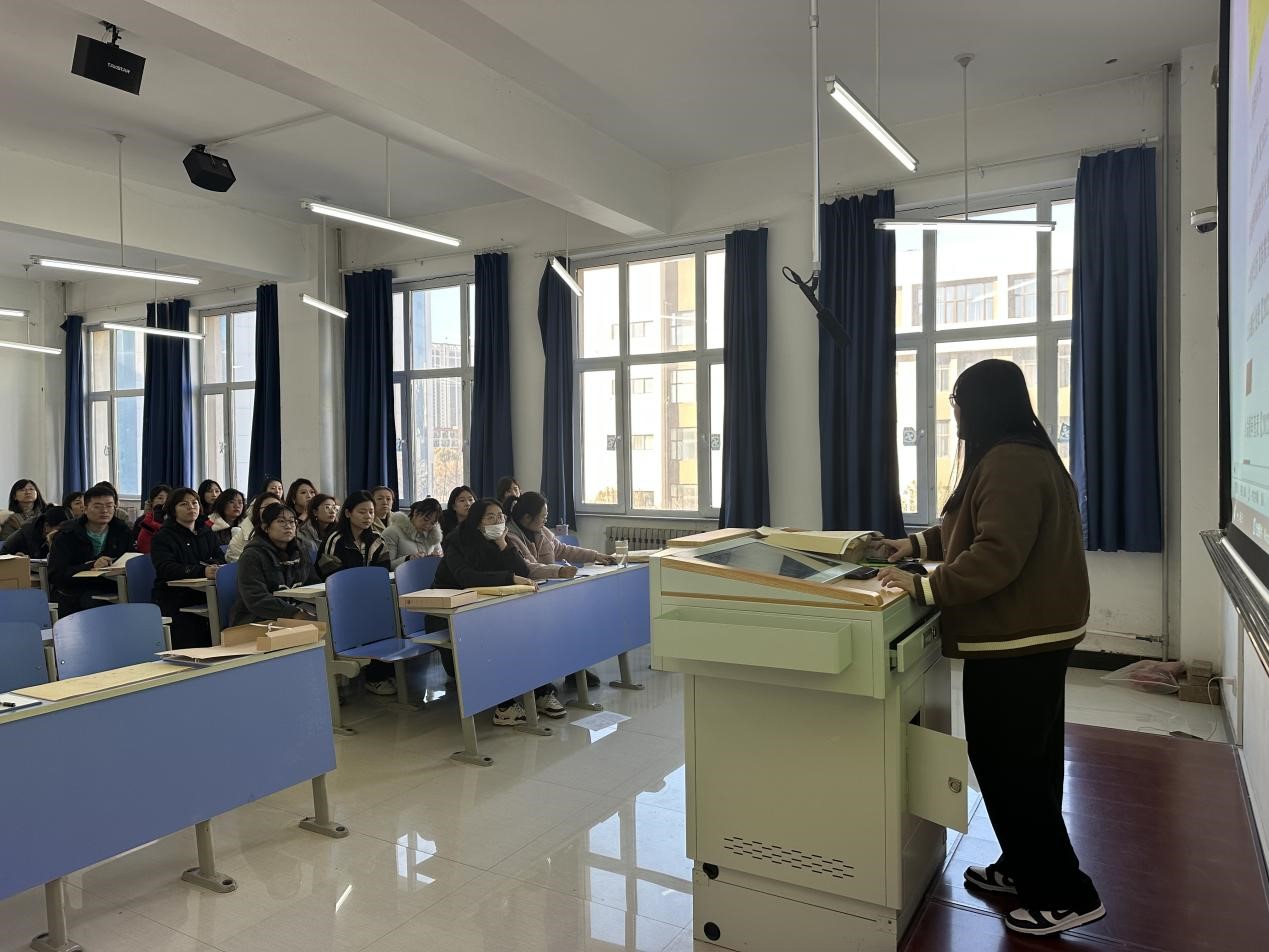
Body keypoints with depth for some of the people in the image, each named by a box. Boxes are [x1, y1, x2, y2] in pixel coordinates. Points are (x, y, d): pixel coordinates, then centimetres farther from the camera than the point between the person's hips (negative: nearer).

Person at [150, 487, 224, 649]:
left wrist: (215, 567, -15)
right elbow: (165, 569, -14)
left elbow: (221, 559, 11)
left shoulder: (207, 532, 19)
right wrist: (202, 571, -30)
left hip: (204, 596, 4)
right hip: (175, 600, -4)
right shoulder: (162, 537, 2)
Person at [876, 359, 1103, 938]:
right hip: (1034, 634, 11)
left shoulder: (1009, 463, -22)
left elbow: (996, 555, -29)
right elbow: (974, 530, 22)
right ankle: (1024, 868, 34)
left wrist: (924, 588, -25)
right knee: (1026, 761, 19)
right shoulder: (1024, 456, 14)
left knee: (1007, 766, 0)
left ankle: (1066, 895, 12)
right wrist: (916, 545, 14)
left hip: (1017, 640, -11)